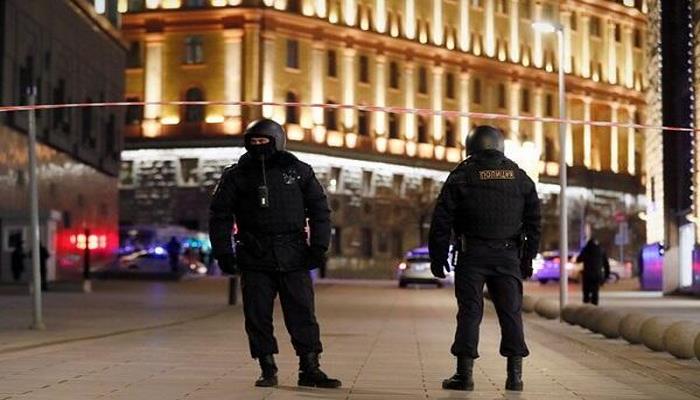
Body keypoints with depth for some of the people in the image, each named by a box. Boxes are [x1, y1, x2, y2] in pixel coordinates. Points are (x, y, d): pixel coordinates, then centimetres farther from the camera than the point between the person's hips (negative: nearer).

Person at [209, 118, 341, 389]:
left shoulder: (298, 171, 6)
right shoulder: (236, 176, 6)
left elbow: (319, 209, 9)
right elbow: (220, 215, 8)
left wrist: (319, 246, 0)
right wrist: (223, 252, 0)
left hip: (294, 257, 0)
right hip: (254, 258, 0)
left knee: (302, 314, -1)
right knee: (258, 317, 2)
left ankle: (310, 369, 6)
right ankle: (268, 369, 12)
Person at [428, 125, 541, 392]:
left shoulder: (462, 176, 1)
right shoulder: (520, 177, 11)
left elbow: (442, 220, -3)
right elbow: (533, 222, 11)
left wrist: (438, 257, 3)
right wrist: (528, 258, 15)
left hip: (472, 254, -2)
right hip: (508, 256, 2)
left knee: (469, 312, -1)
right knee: (511, 312, 5)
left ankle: (465, 373, -2)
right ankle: (515, 375, 3)